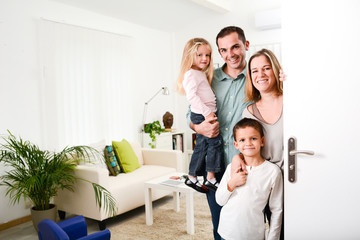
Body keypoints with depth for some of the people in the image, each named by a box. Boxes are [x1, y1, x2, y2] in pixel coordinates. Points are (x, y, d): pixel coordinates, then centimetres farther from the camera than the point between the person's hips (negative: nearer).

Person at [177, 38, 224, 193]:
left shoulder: (201, 74, 19)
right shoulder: (191, 74, -12)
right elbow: (191, 96, -23)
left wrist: (209, 112, 15)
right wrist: (206, 112, -26)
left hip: (206, 114, 10)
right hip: (201, 115, -10)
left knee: (201, 146, 13)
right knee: (216, 141, -11)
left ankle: (192, 177, 23)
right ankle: (210, 178, -3)